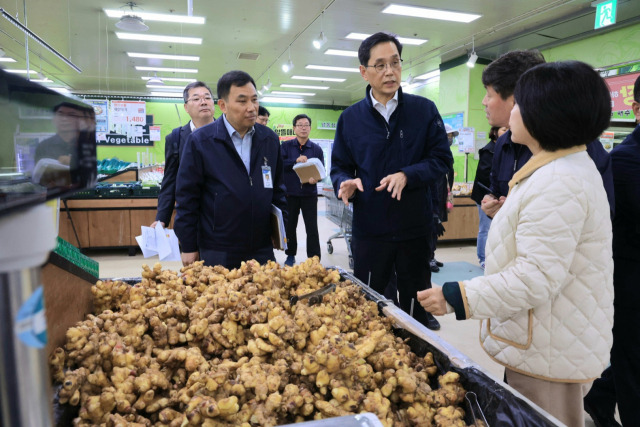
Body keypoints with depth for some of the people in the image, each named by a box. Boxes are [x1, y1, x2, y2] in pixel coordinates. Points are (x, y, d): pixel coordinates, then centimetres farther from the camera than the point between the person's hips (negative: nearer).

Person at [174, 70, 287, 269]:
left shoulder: (270, 139, 5)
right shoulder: (199, 141, -6)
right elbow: (187, 198, -4)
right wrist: (188, 247, -3)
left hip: (262, 250, 4)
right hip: (217, 254, -3)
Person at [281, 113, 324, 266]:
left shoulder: (316, 149, 5)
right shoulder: (285, 146, 3)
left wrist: (315, 178, -17)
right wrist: (296, 160, -21)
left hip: (309, 194, 0)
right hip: (290, 193, 0)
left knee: (312, 228, 0)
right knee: (290, 226, 12)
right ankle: (291, 255, 28)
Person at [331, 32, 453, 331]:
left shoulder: (425, 110, 1)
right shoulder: (350, 117, 4)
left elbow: (442, 158, -1)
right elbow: (339, 167, 7)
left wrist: (407, 175, -17)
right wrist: (345, 183, -16)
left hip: (415, 225, 0)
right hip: (369, 226, 0)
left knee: (417, 299, 15)